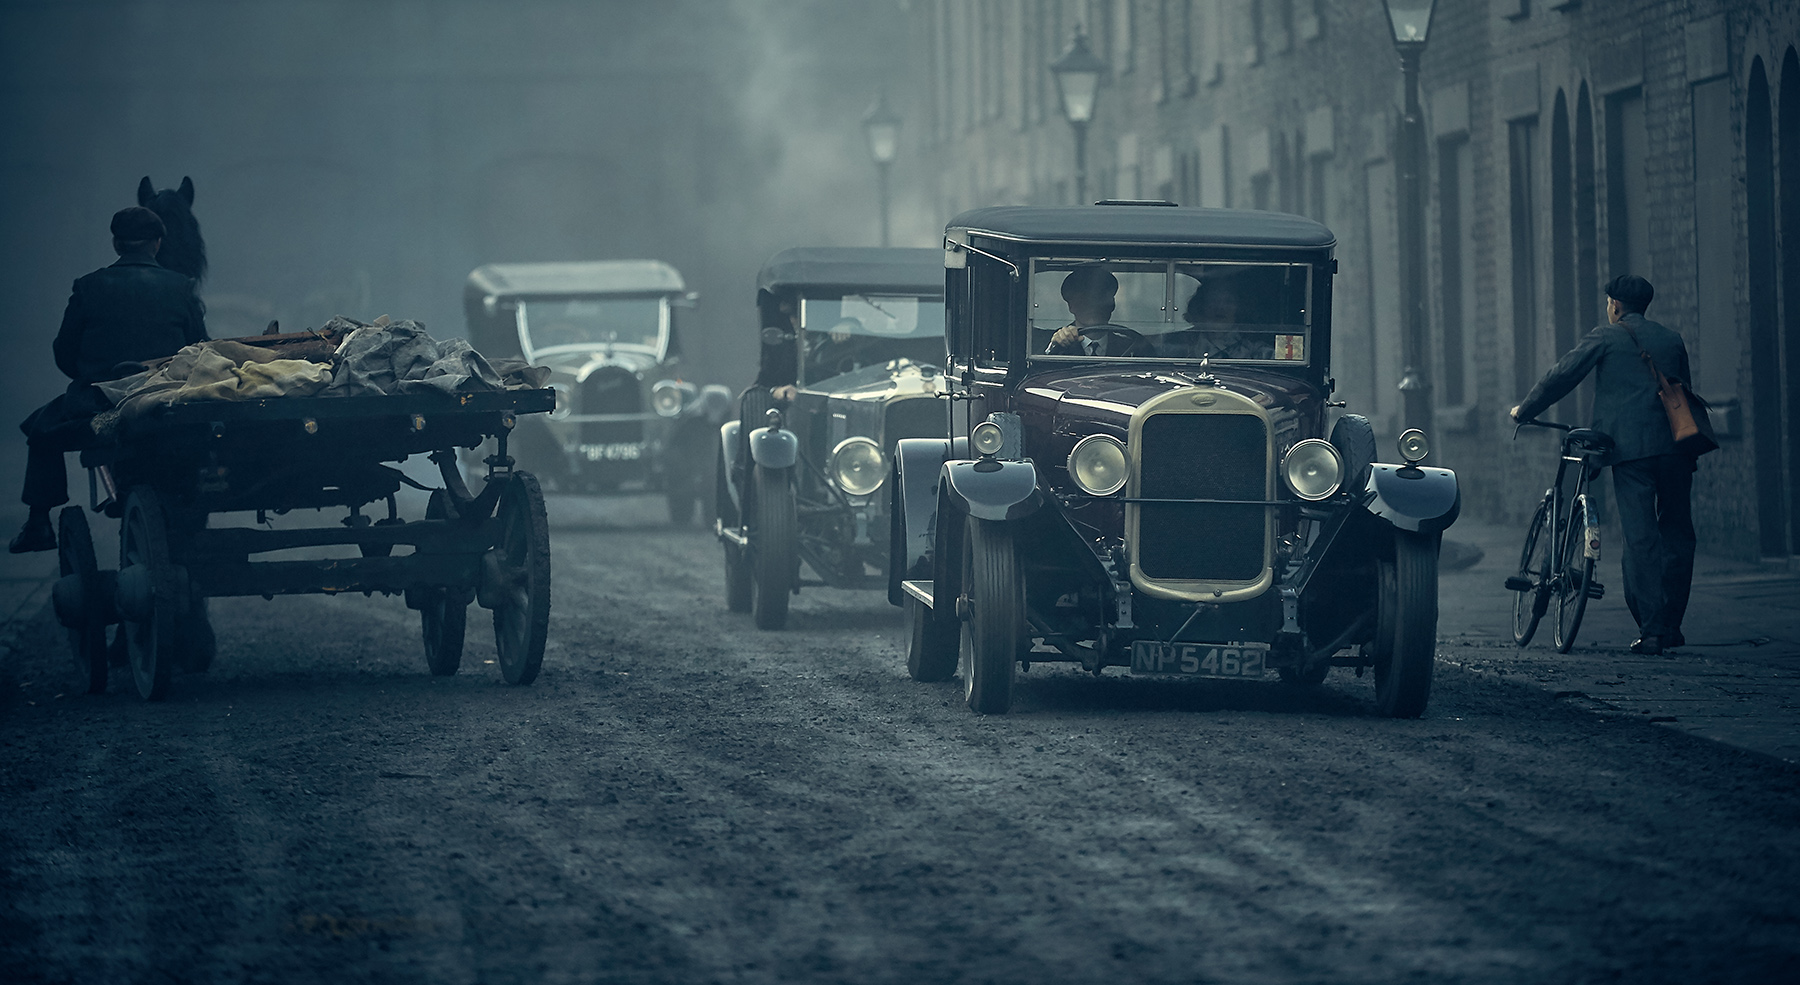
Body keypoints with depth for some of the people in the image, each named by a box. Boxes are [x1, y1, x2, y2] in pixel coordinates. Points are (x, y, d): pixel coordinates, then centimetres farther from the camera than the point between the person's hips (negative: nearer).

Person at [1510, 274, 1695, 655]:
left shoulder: (1606, 337, 5)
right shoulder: (1672, 340, 18)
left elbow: (1561, 376, 4)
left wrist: (1523, 410, 17)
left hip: (1631, 449, -4)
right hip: (1676, 447, 4)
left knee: (1641, 538, -6)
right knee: (1677, 535, 12)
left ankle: (1652, 630, -13)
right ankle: (1671, 626, 15)